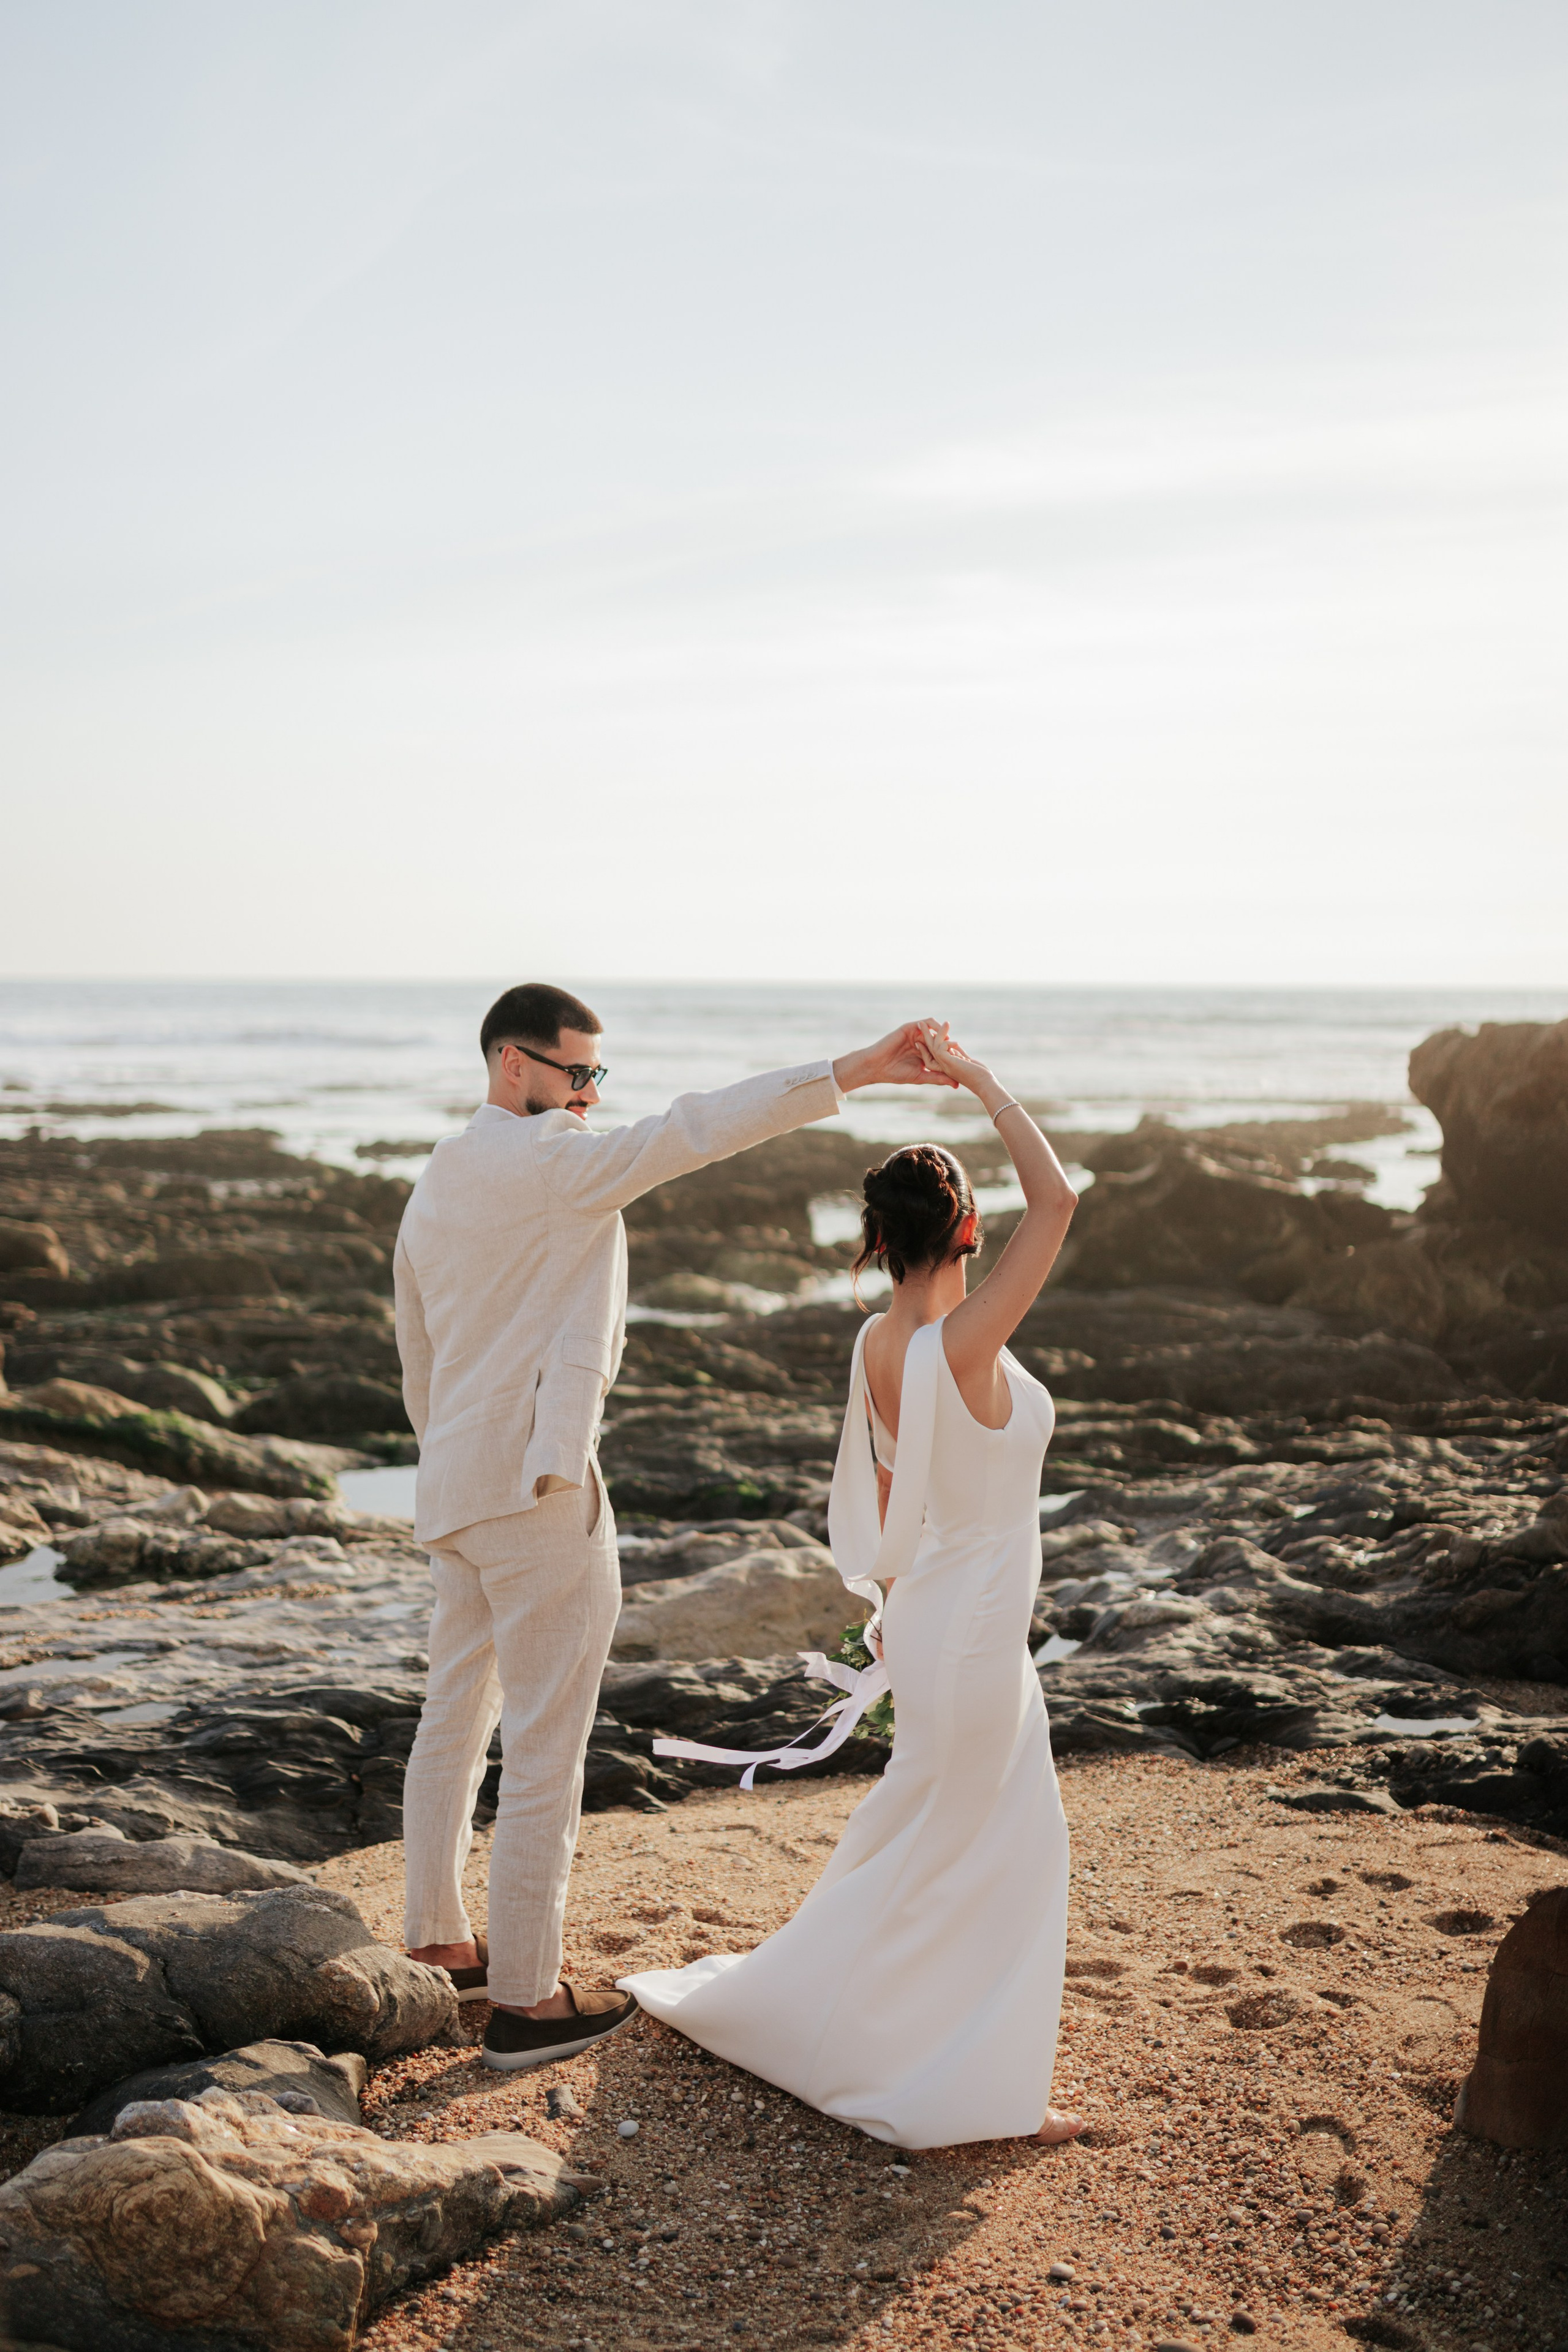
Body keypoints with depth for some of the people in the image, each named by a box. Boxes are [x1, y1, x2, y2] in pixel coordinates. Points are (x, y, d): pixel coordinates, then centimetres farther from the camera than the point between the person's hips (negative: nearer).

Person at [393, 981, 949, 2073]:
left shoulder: (433, 1190, 14)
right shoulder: (550, 1162, -13)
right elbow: (689, 1132, -23)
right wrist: (853, 1072, -25)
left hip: (454, 1491, 10)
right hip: (540, 1490, -10)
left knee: (457, 1718, 20)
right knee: (547, 1744, -2)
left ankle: (437, 1945, 33)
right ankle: (526, 2000, 5)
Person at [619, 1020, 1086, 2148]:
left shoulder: (877, 1343, -2)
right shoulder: (963, 1346, -28)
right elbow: (1057, 1199, -30)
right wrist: (980, 1081, -22)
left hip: (928, 1613, 9)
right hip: (971, 1641, -9)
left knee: (1019, 1845, 20)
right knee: (922, 1858, 9)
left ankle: (991, 2085, 31)